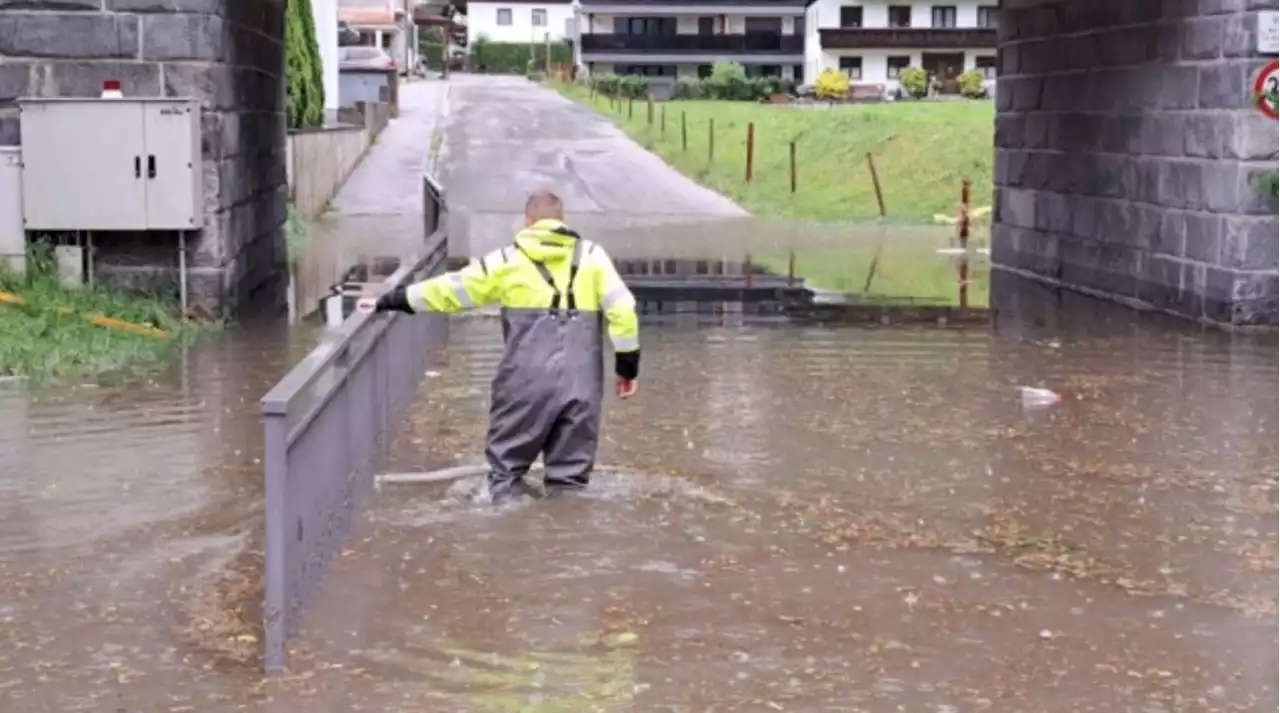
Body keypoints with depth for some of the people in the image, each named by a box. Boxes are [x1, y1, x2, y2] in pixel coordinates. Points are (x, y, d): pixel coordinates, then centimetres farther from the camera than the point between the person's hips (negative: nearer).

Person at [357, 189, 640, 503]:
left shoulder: (508, 260, 7)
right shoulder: (592, 256, 9)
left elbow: (449, 289, 11)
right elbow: (622, 310, 1)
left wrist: (386, 302, 20)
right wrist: (628, 365, 9)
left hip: (526, 381, -1)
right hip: (580, 381, 2)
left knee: (506, 463, 11)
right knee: (570, 474, 8)